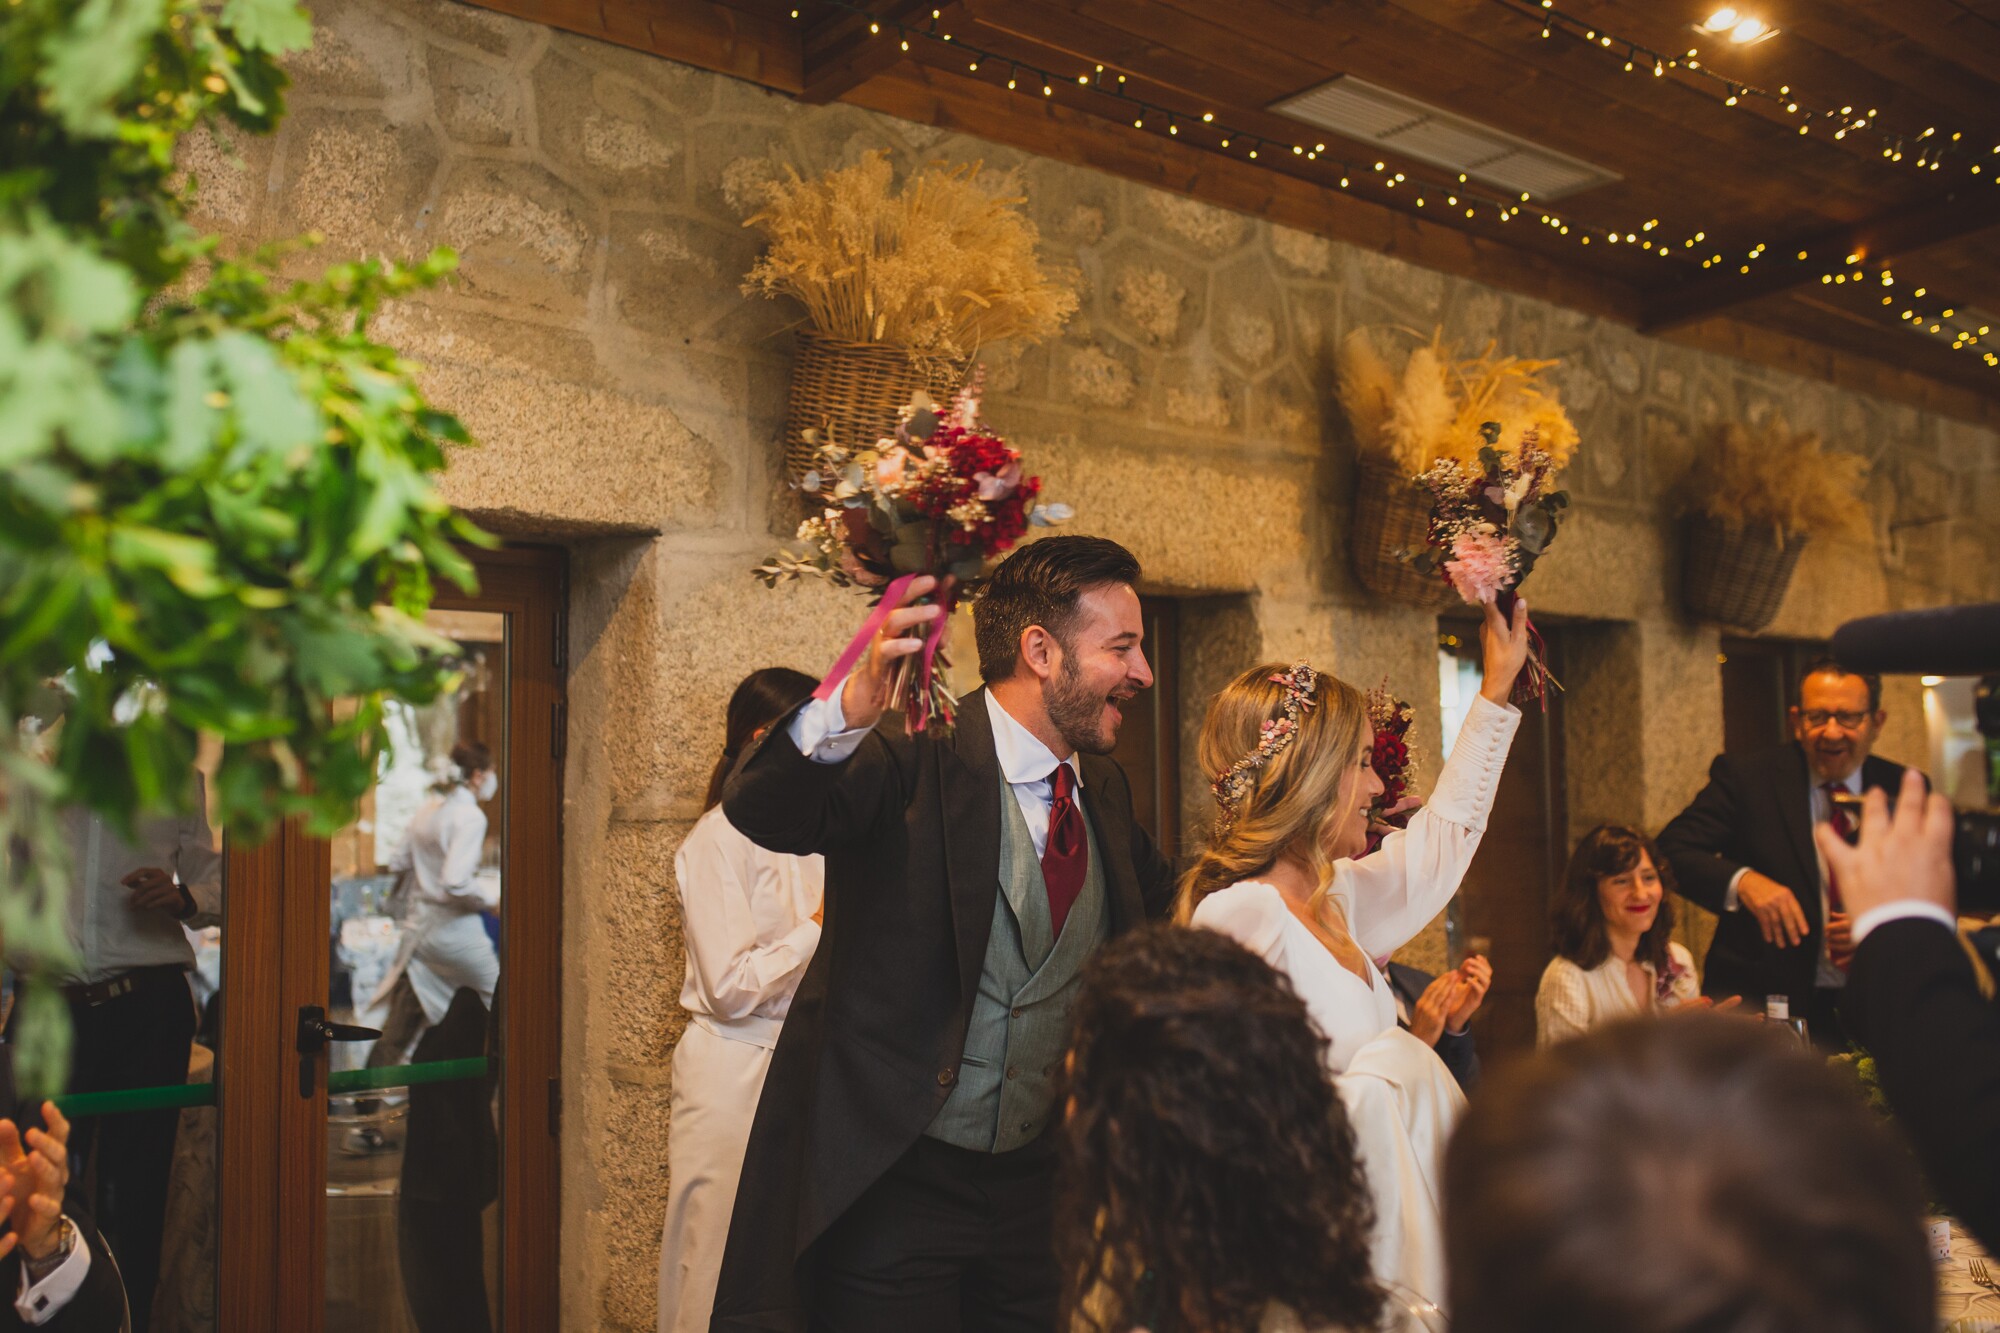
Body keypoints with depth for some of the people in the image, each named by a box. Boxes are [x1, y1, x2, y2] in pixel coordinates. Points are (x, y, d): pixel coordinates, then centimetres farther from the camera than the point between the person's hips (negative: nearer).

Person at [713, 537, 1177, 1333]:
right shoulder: (914, 761, -15)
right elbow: (762, 812, -31)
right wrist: (854, 706, -49)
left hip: (1038, 1179, 6)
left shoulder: (1104, 791, 6)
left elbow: (1164, 912, 23)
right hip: (888, 1185, -6)